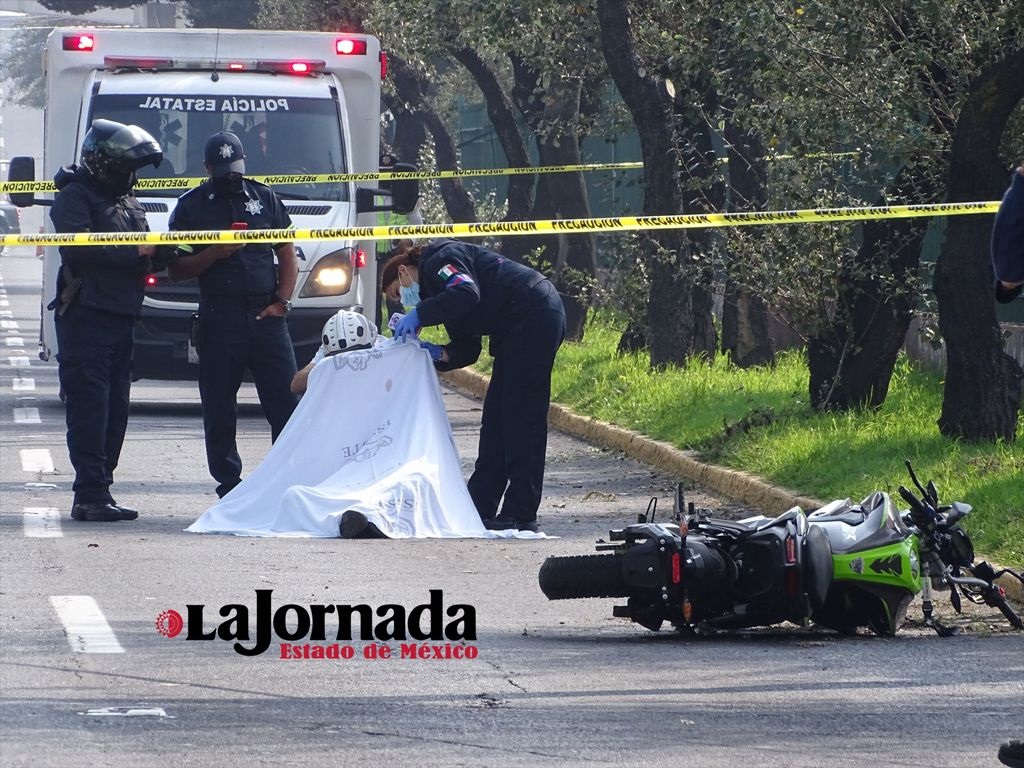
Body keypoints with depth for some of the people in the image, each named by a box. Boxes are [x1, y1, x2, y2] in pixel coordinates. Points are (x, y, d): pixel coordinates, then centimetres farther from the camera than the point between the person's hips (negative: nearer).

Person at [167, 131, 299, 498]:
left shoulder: (263, 197, 13)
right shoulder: (191, 206, 5)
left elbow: (287, 254, 15)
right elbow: (176, 270, 3)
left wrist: (280, 302, 2)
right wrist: (216, 253, -12)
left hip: (266, 316, 2)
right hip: (219, 319, -2)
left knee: (286, 401, -4)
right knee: (220, 410, 0)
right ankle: (228, 486, 6)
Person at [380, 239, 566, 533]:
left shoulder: (440, 259, -3)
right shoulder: (436, 280, 25)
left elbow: (466, 293, -25)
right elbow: (466, 350, 19)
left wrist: (419, 315, -19)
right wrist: (439, 354, 0)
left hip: (534, 317, -11)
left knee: (521, 419, -11)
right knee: (496, 418, 13)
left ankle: (521, 515, -11)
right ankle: (480, 507, 16)